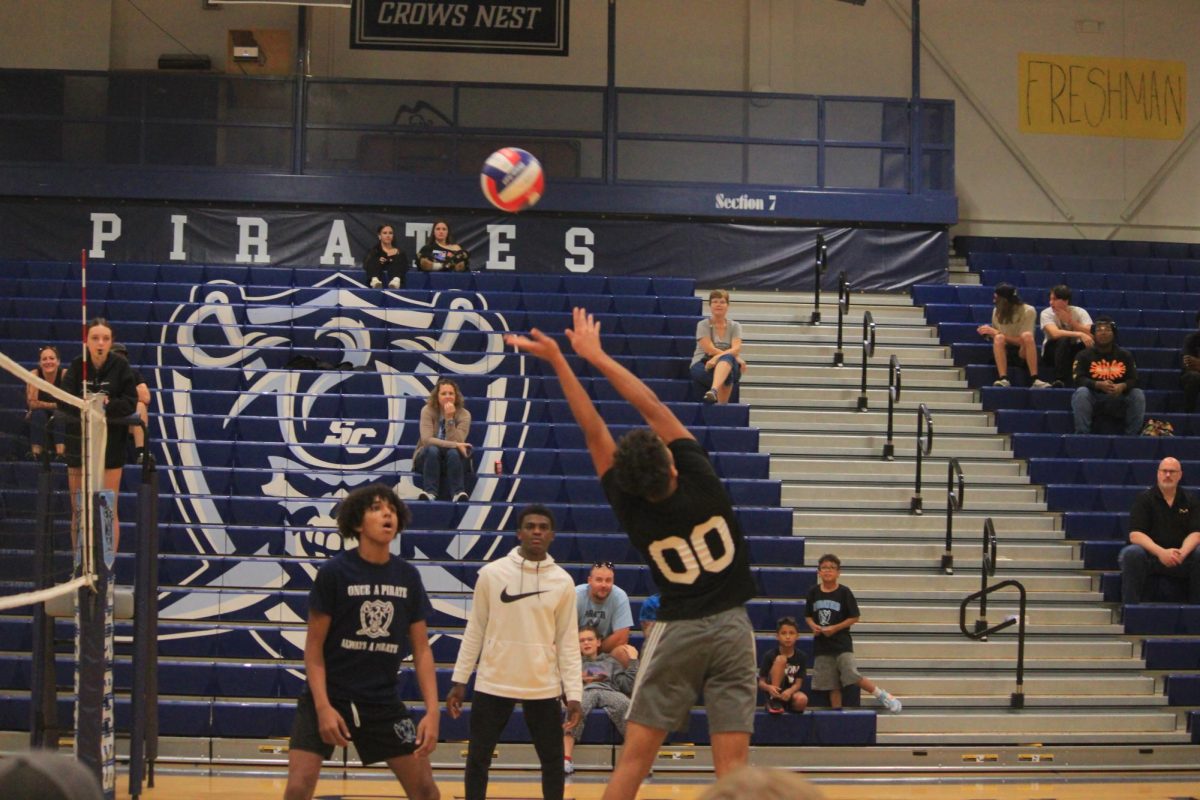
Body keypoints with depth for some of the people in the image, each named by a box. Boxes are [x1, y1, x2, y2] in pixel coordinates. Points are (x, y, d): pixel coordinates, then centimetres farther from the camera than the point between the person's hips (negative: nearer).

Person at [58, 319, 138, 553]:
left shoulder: (121, 366, -6)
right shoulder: (77, 366, -2)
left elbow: (130, 404, -9)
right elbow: (63, 402, -9)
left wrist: (105, 404, -24)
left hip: (111, 446, -2)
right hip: (79, 443, 2)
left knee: (109, 511, 1)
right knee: (79, 511, 7)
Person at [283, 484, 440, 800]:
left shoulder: (408, 576, 1)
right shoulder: (334, 572, -11)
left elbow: (421, 649, 3)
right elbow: (314, 646, -8)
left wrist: (433, 711, -7)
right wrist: (324, 707, -18)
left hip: (383, 702, 4)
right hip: (328, 697, -4)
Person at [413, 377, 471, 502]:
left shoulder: (464, 414, -10)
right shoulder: (428, 410, -12)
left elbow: (457, 441, -21)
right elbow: (427, 440, -24)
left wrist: (450, 419, -31)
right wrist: (455, 445, -30)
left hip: (453, 460, 1)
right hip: (427, 458, 0)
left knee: (453, 452, -33)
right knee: (432, 449, -34)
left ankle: (458, 492, -38)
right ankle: (430, 492, -40)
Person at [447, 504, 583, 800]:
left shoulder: (563, 582, 0)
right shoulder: (491, 573, -2)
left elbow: (568, 641, 2)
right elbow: (475, 630, 4)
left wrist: (574, 694, -4)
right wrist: (459, 681, 2)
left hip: (544, 687, 1)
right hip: (493, 683, 0)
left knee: (553, 760, 6)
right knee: (478, 759, 4)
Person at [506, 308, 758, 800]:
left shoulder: (631, 510, -11)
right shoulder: (701, 482, -12)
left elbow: (594, 430, -8)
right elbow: (652, 407, -7)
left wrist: (559, 361, -5)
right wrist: (594, 355, 0)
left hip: (677, 631, 0)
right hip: (731, 627, 0)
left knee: (634, 757, 3)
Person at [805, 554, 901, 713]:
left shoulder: (844, 592, -6)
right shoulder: (813, 592, 4)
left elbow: (854, 617, -3)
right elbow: (808, 616, 14)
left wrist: (835, 628, -14)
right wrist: (813, 626, -8)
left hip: (841, 643, -4)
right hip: (821, 644, 4)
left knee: (852, 675, -17)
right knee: (831, 683, 7)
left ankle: (883, 696, -4)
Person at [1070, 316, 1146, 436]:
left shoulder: (1125, 355, 8)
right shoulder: (1084, 356, 2)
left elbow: (1133, 380, 0)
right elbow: (1079, 379, -11)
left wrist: (1122, 386, -25)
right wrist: (1099, 385, -30)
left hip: (1118, 399, 2)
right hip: (1093, 397, -2)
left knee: (1138, 394, -23)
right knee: (1081, 392, -33)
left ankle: (1133, 435, -20)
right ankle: (1082, 434, -32)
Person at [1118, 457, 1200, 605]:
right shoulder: (1144, 499, 0)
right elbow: (1135, 535, -10)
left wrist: (1182, 553, -24)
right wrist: (1161, 552, -27)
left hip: (1181, 556, 2)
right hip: (1149, 553, -2)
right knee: (1132, 553, -35)